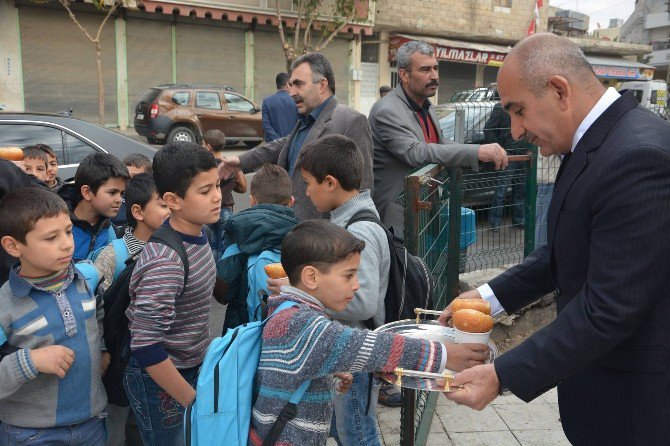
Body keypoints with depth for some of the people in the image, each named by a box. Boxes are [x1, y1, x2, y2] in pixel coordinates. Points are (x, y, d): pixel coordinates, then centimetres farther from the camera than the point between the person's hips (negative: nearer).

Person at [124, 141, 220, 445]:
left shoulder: (197, 233, -4)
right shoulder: (165, 263, -30)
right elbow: (146, 349, -28)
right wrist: (194, 401, -19)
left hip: (192, 367, 7)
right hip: (159, 379, -7)